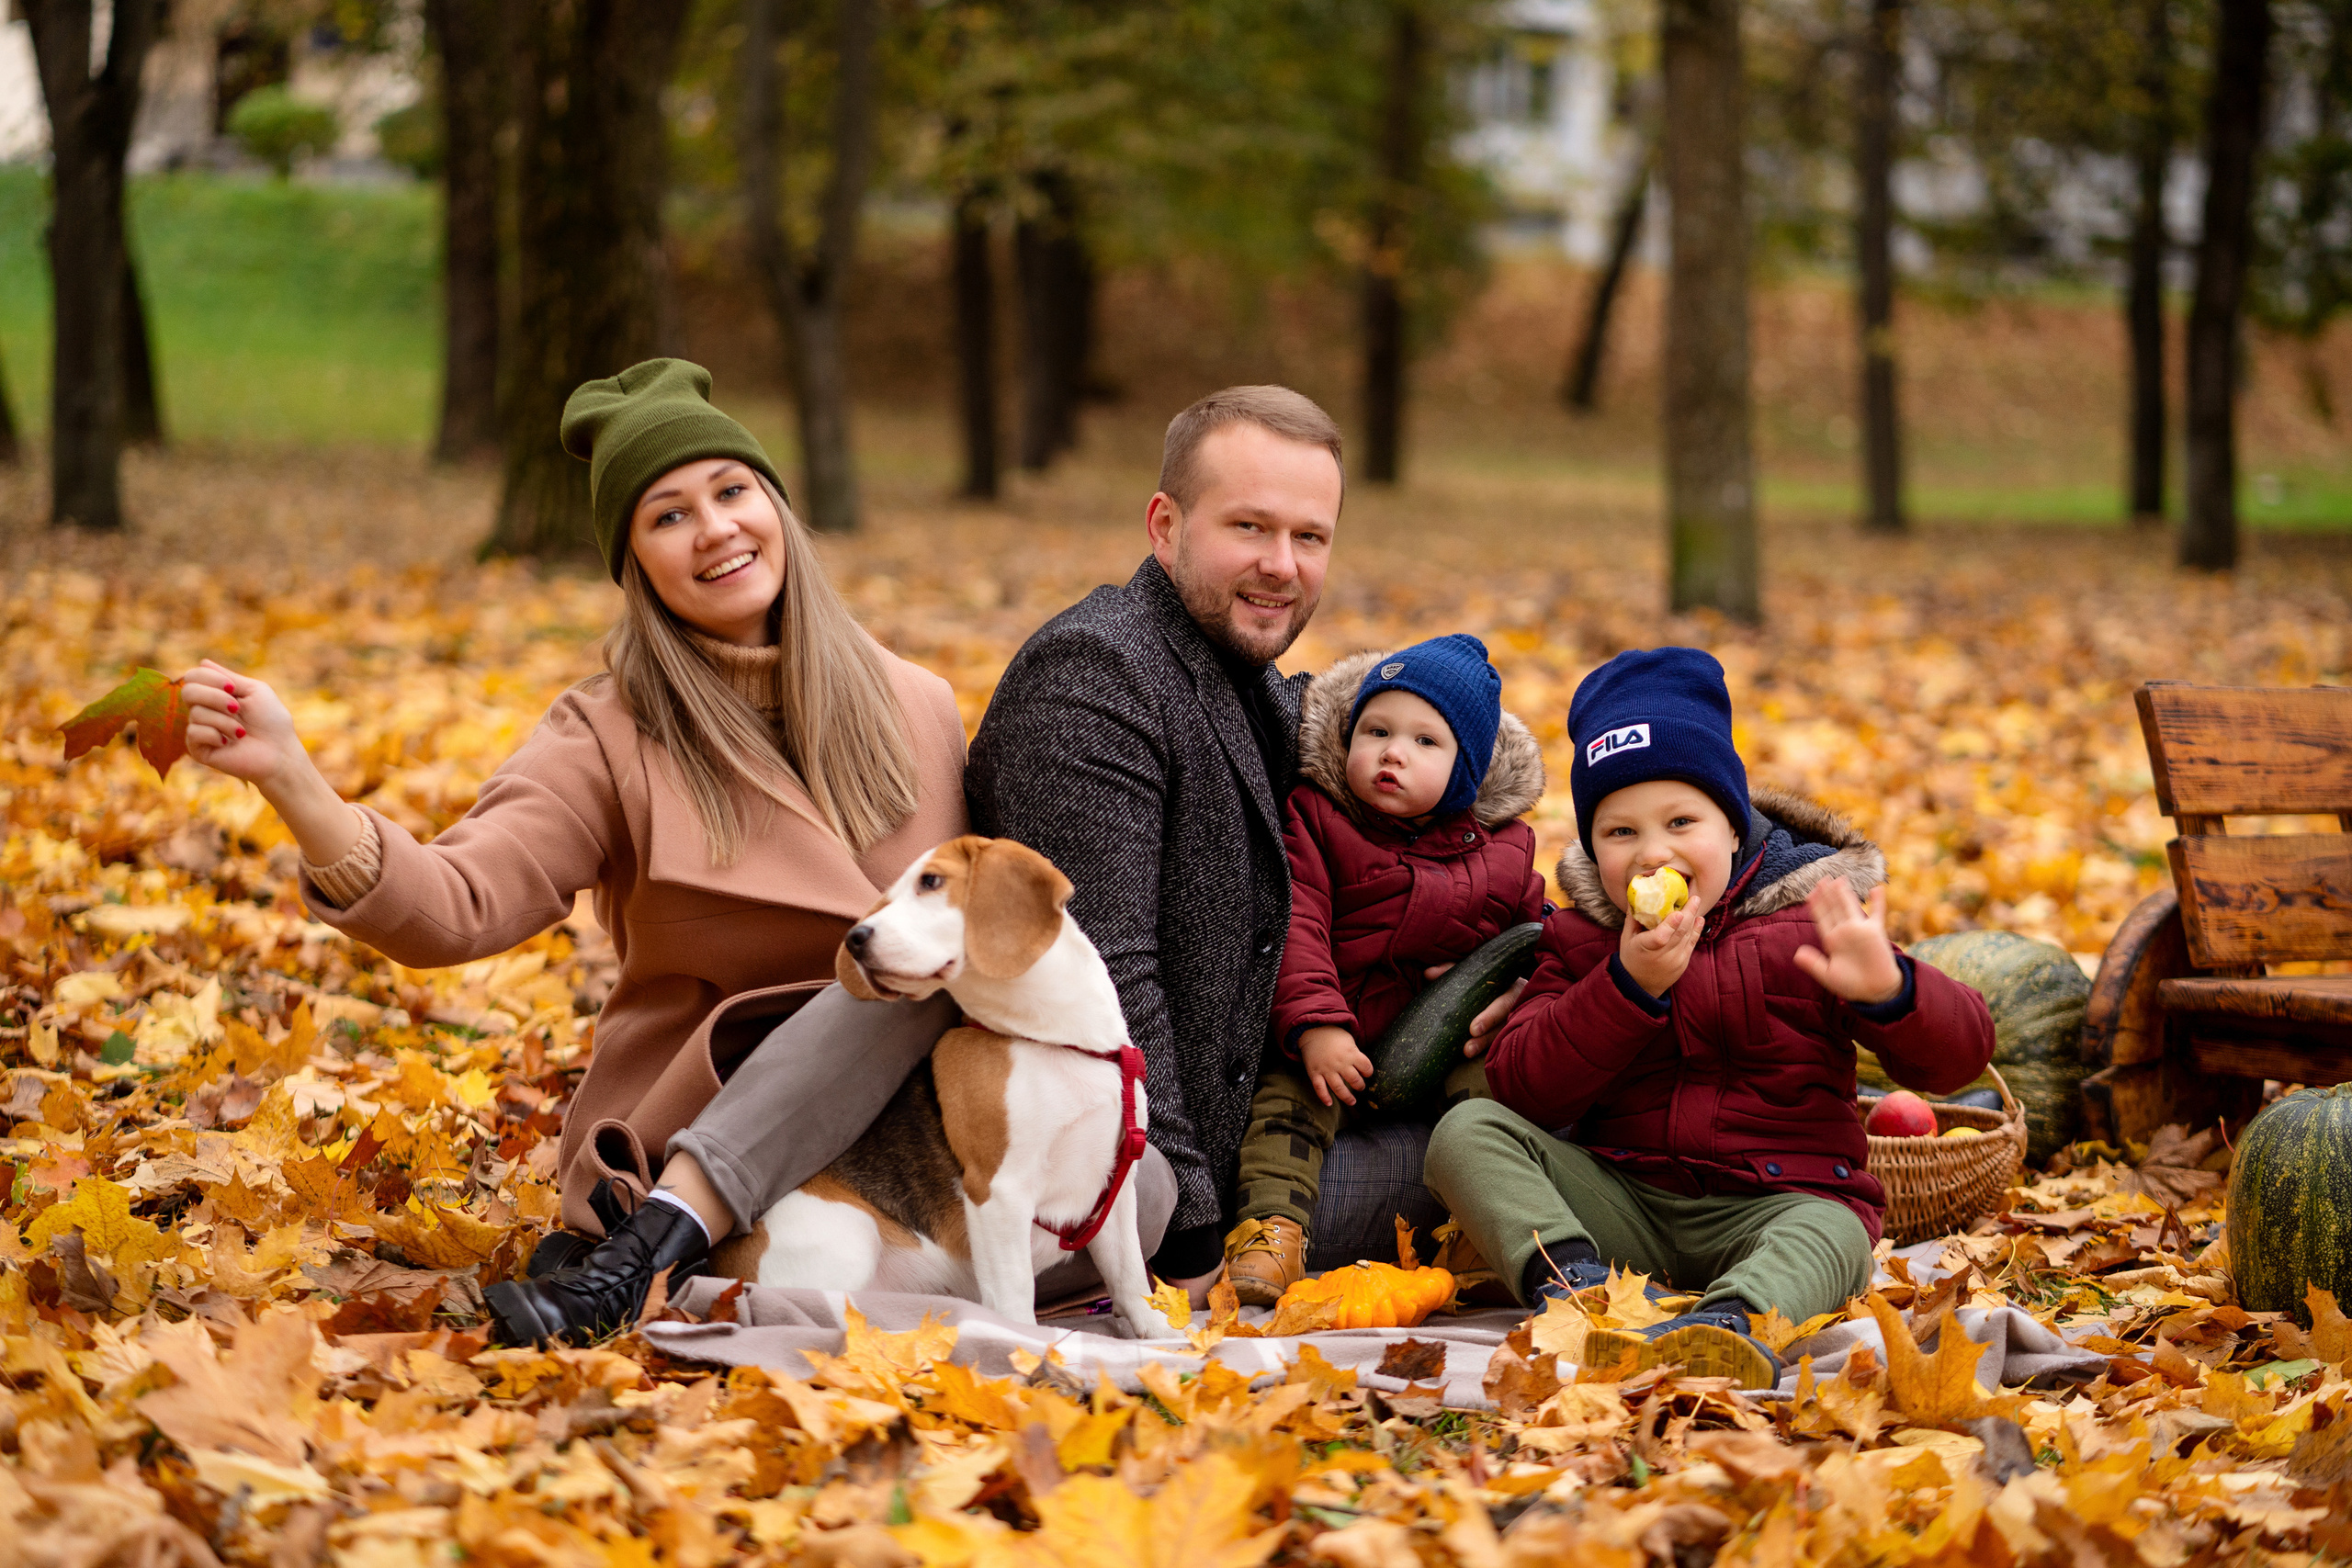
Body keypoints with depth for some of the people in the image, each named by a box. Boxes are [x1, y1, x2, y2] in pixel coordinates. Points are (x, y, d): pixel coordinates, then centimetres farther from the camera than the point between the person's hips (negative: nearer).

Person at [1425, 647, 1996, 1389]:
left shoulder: (1805, 924, 1)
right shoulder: (1580, 939, 10)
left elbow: (1959, 1055, -7)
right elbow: (1519, 1088, -4)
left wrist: (1887, 988, -31)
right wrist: (1629, 985, -16)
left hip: (1776, 1200, -3)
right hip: (1622, 1200, 3)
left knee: (1834, 1238, -37)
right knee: (1468, 1131, -16)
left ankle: (1731, 1322, -68)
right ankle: (1567, 1273, -41)